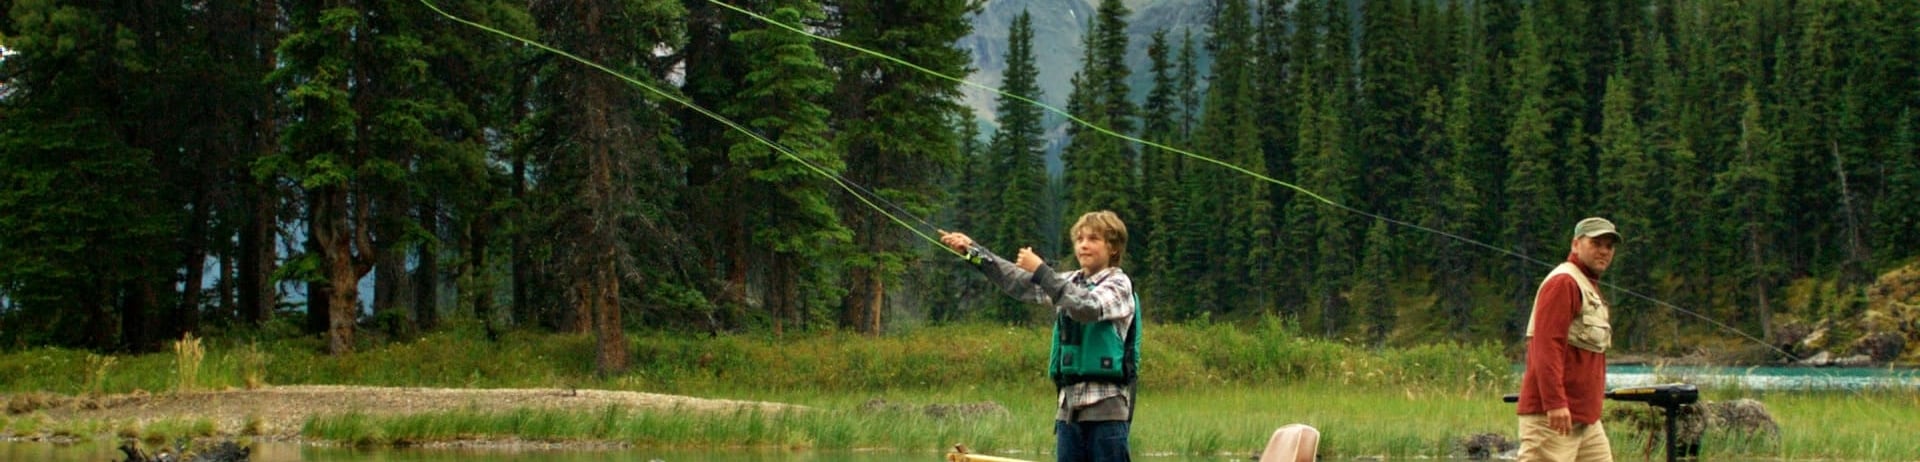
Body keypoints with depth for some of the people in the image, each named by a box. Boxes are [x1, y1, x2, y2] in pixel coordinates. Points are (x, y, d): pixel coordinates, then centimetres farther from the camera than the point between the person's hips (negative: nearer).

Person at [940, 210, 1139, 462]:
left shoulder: (1119, 284, -3)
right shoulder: (1068, 282, 16)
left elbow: (1087, 308, -22)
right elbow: (1018, 281, 9)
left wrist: (1041, 271, -20)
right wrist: (974, 251, -1)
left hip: (1106, 407, -7)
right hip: (1069, 406, 7)